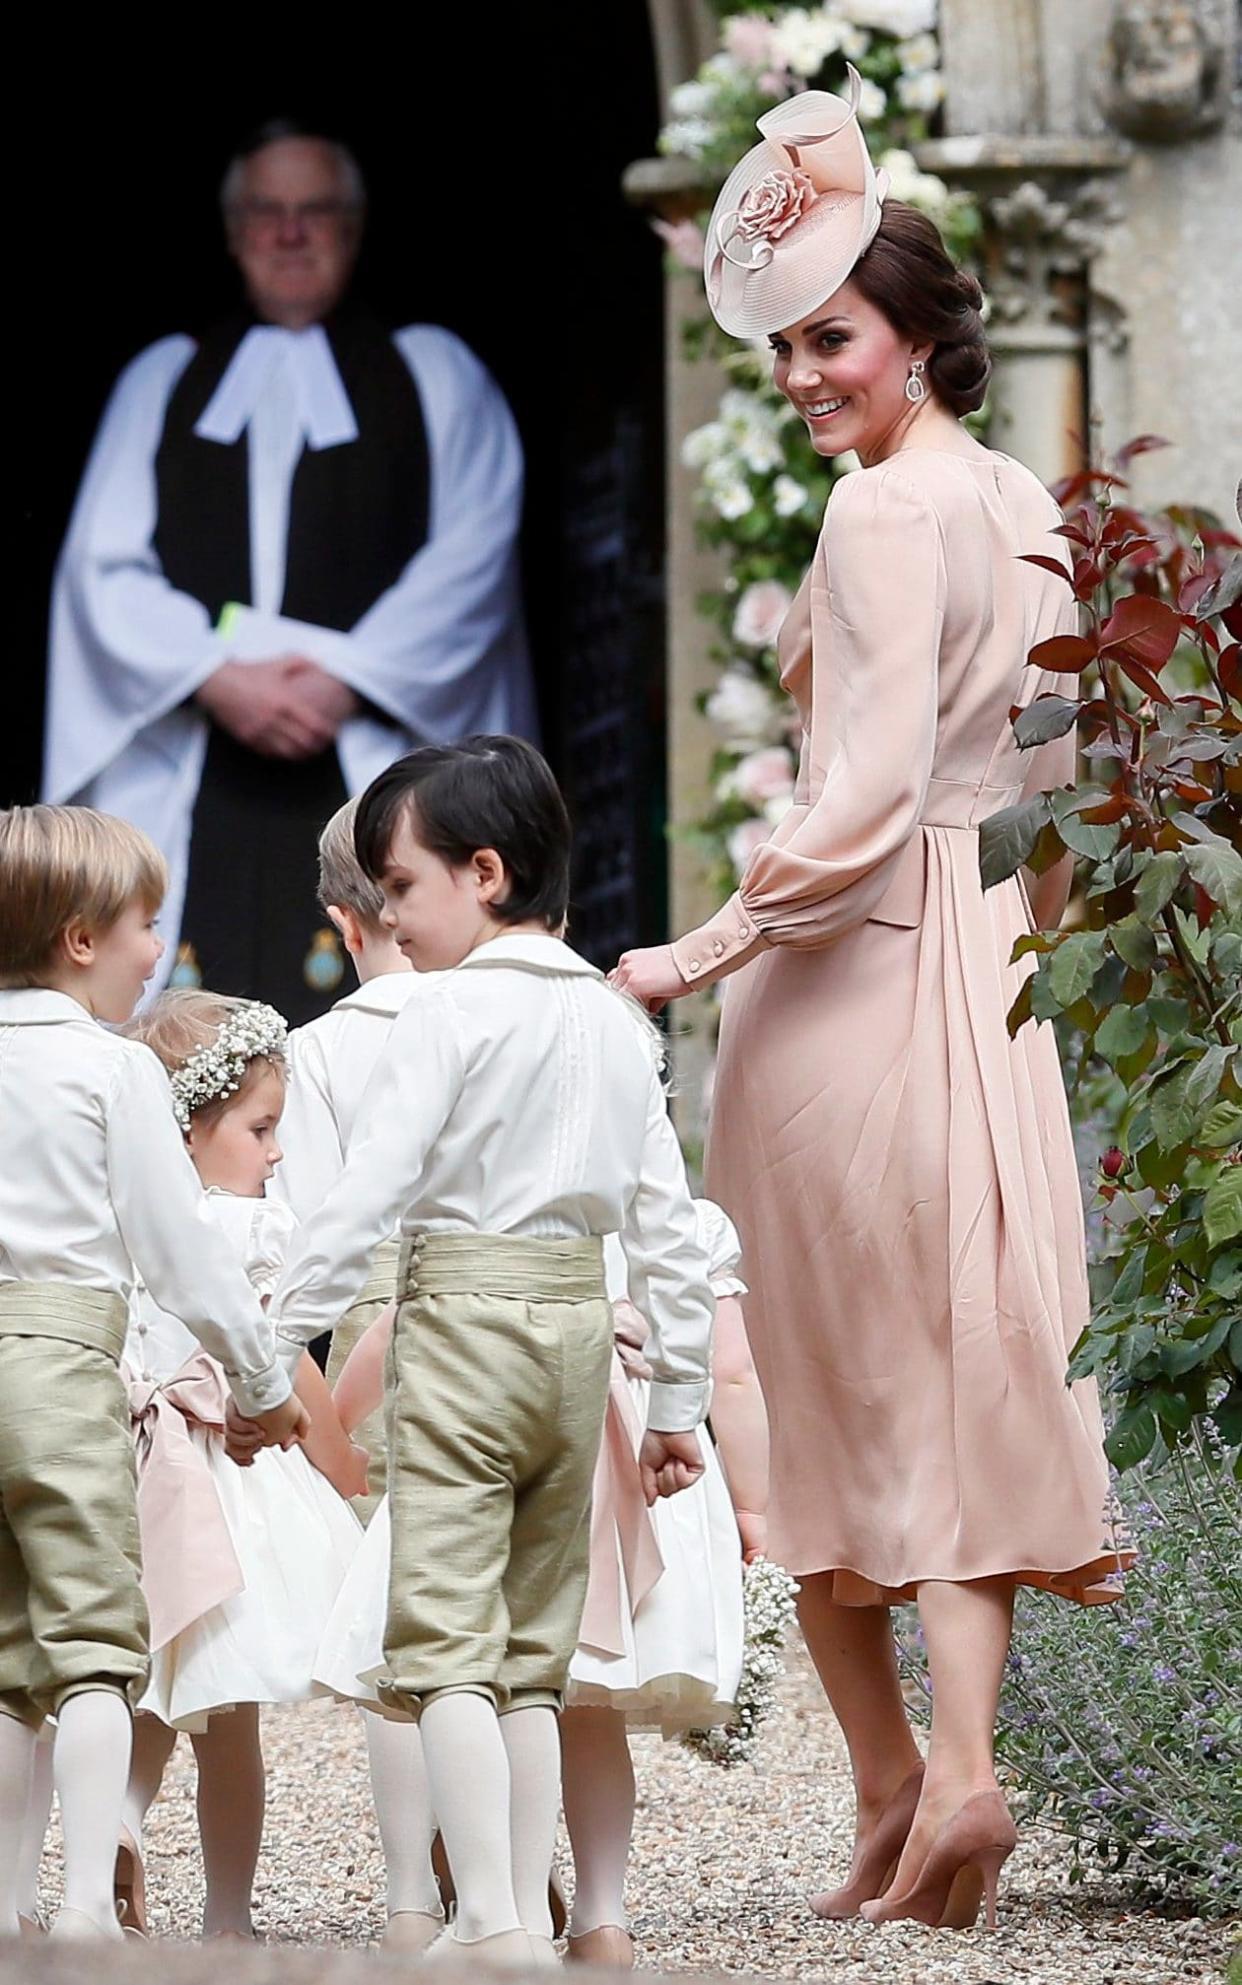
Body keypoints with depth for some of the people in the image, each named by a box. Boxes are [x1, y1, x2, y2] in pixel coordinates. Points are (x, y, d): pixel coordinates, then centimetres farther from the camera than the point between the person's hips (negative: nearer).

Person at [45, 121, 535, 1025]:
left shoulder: (434, 375, 14)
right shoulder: (161, 381, 19)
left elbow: (473, 559, 2)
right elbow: (103, 567, 7)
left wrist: (348, 683, -12)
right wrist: (216, 679, -10)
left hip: (371, 747, -1)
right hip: (191, 772, 2)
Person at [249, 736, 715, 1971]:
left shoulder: (450, 1013, -8)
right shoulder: (617, 1023, 12)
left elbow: (368, 1197, -14)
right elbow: (665, 1224, 12)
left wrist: (268, 1348, -11)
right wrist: (679, 1398, 18)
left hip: (462, 1314, -7)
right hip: (576, 1329, 7)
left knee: (443, 1640, -7)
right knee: (531, 1648, 12)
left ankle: (492, 1923, -16)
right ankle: (526, 1920, 10)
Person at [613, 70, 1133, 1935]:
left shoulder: (882, 515, -13)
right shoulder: (1024, 504, 11)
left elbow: (867, 799, -19)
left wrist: (705, 951, -17)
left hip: (850, 968, -7)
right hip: (985, 974, 7)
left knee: (840, 1374, 3)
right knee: (966, 1364, 4)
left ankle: (893, 1785, 6)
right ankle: (962, 1770, -6)